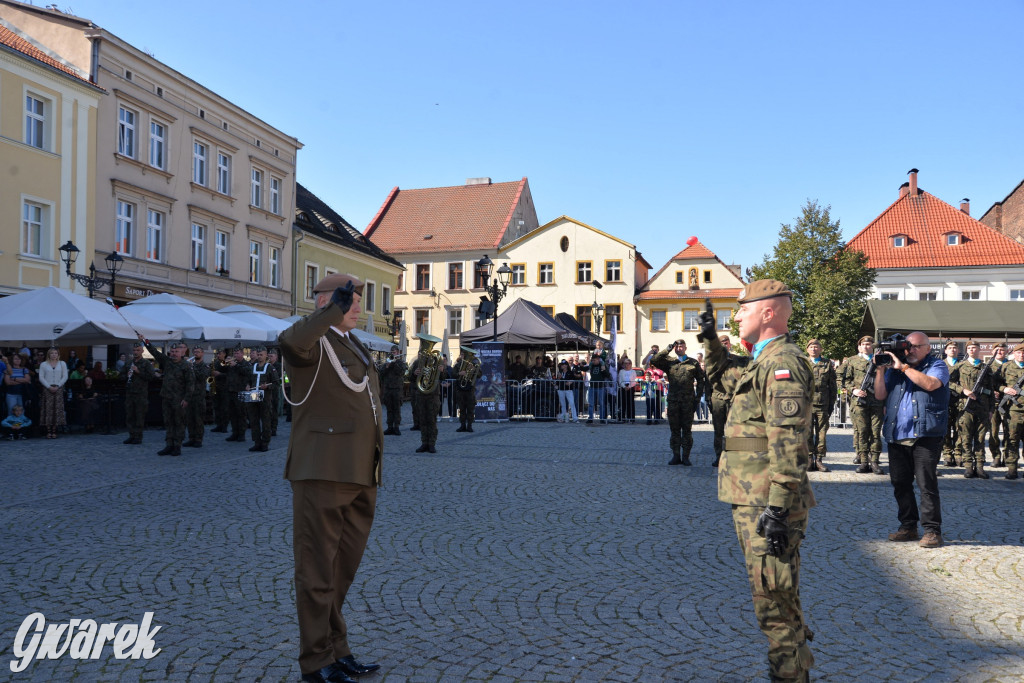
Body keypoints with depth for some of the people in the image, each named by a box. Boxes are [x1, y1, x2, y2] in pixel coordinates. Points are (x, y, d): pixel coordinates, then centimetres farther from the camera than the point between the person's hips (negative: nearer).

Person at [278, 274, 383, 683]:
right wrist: (334, 310, -38)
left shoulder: (355, 347, 20)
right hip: (322, 475, -9)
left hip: (360, 477, 9)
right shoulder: (312, 341, -6)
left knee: (344, 568, 17)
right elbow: (290, 342, -33)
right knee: (318, 570, 1)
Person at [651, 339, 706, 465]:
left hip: (688, 400, -1)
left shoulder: (693, 363, 8)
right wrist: (668, 350, -6)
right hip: (673, 400, 1)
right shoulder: (669, 362, 9)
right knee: (674, 429, 5)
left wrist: (697, 397, 1)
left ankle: (686, 456, 8)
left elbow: (701, 380, 9)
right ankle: (676, 456, 12)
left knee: (687, 429, 3)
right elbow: (653, 361, -5)